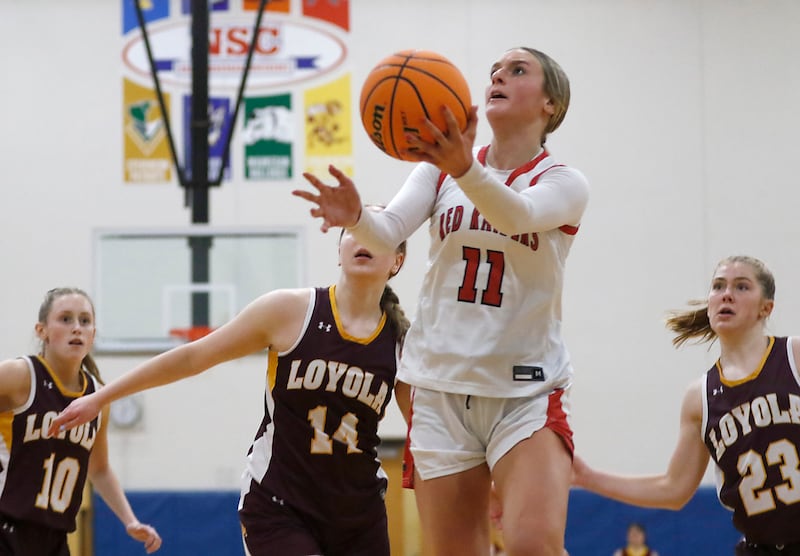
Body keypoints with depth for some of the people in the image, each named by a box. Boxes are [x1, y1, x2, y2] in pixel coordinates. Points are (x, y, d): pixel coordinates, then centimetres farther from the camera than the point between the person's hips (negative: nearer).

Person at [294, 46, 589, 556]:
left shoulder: (564, 184, -2)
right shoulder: (440, 168, 7)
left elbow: (516, 215, -25)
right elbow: (388, 233, -11)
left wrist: (464, 169, -45)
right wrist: (355, 217, -35)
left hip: (526, 393, -3)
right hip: (442, 386, 3)